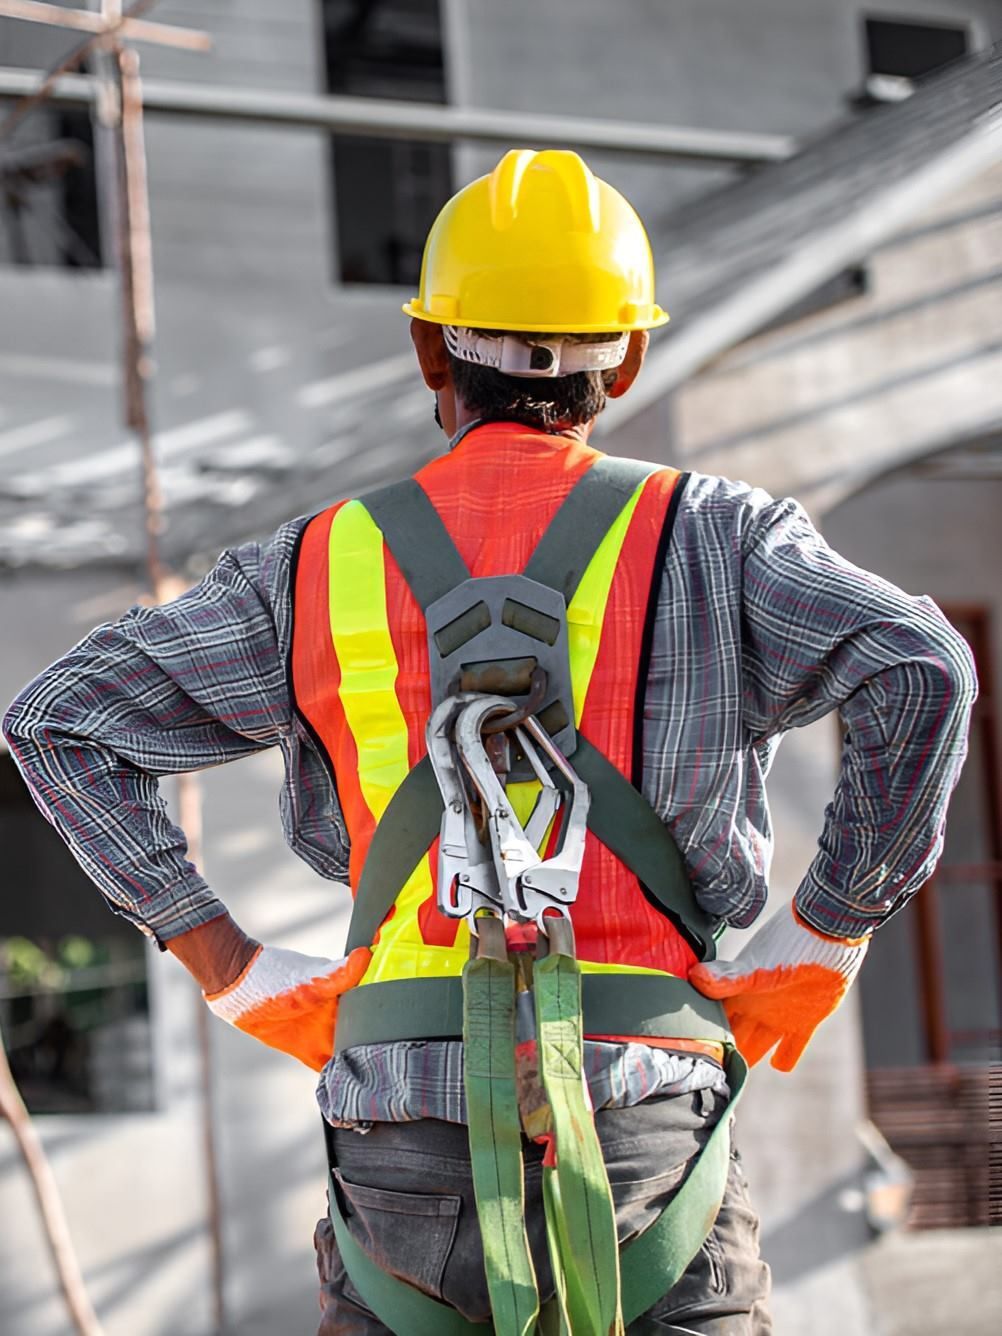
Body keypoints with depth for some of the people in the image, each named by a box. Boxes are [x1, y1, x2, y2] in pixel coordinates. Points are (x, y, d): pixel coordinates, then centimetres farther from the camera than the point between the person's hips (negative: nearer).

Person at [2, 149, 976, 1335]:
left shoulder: (320, 566, 9)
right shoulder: (706, 536, 3)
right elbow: (920, 670, -12)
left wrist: (228, 965, 8)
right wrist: (825, 936, -2)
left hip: (401, 1157, 2)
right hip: (641, 1140, -2)